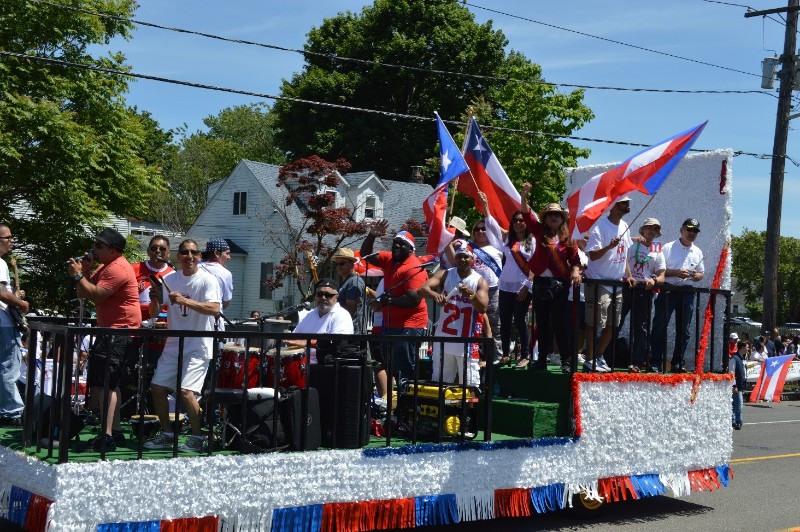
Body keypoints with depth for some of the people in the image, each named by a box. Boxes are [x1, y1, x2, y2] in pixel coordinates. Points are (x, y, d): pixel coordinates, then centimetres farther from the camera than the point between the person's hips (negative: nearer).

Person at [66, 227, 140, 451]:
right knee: (108, 384, 18)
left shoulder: (117, 269, -16)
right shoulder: (105, 267, 18)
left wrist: (78, 275, -17)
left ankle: (107, 435, -19)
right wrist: (85, 271, 1)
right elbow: (83, 294, 15)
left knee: (103, 384, -16)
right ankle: (114, 432, 26)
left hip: (120, 332, -11)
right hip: (110, 331, 11)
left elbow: (96, 295, -25)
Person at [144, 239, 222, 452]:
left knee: (186, 391, -16)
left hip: (198, 346, -6)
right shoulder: (170, 279, 7)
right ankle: (167, 434, 20)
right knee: (157, 387, 5)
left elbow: (215, 309, -25)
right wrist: (154, 299, -14)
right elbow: (154, 312, 9)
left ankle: (197, 438, -1)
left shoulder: (207, 280, -9)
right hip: (173, 345, 6)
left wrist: (184, 300, -33)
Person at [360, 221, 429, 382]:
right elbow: (366, 254, 15)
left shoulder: (415, 268, -16)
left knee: (404, 369, -11)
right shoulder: (389, 259, 9)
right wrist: (371, 236, -2)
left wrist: (390, 300, -12)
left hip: (409, 326, -9)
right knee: (390, 367, 15)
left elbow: (414, 299, -25)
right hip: (390, 323, 9)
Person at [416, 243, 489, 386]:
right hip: (443, 341, 2)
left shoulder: (480, 281, -1)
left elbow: (482, 308, -14)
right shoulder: (444, 275, 2)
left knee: (470, 385, -2)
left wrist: (471, 294, -33)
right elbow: (421, 289, -13)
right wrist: (435, 294, -35)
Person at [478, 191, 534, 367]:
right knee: (505, 321, 8)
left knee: (519, 321, -2)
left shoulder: (532, 242, -3)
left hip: (522, 288, -4)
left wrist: (527, 285, -12)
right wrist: (485, 204, 1)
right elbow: (491, 223, 7)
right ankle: (505, 353, 17)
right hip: (506, 286, 4)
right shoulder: (507, 238, 9)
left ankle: (525, 355, 7)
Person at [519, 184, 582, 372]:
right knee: (541, 323, 8)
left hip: (560, 284, -2)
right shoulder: (540, 232, 7)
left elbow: (575, 259, 3)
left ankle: (566, 360, 4)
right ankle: (542, 358, 15)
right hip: (540, 283, 2)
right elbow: (527, 214, -4)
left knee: (559, 324, -2)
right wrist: (524, 195, -18)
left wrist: (575, 271, -18)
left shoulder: (567, 238, 4)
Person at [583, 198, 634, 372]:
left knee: (612, 325, 10)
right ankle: (590, 360, 3)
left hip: (617, 283, 8)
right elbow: (592, 255, -18)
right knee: (594, 322, -4)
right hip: (599, 283, -8)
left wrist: (628, 275, 11)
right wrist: (609, 246, -33)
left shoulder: (624, 226, 11)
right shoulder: (600, 227, -14)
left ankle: (599, 357, 22)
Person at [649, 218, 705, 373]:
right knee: (660, 327, -5)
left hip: (688, 293, 5)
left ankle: (677, 364, 14)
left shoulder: (698, 252, 14)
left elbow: (701, 274, 19)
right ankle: (655, 363, -2)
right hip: (668, 290, -4)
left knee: (684, 330, 6)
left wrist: (694, 276, -4)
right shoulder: (668, 248, 1)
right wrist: (676, 273, -15)